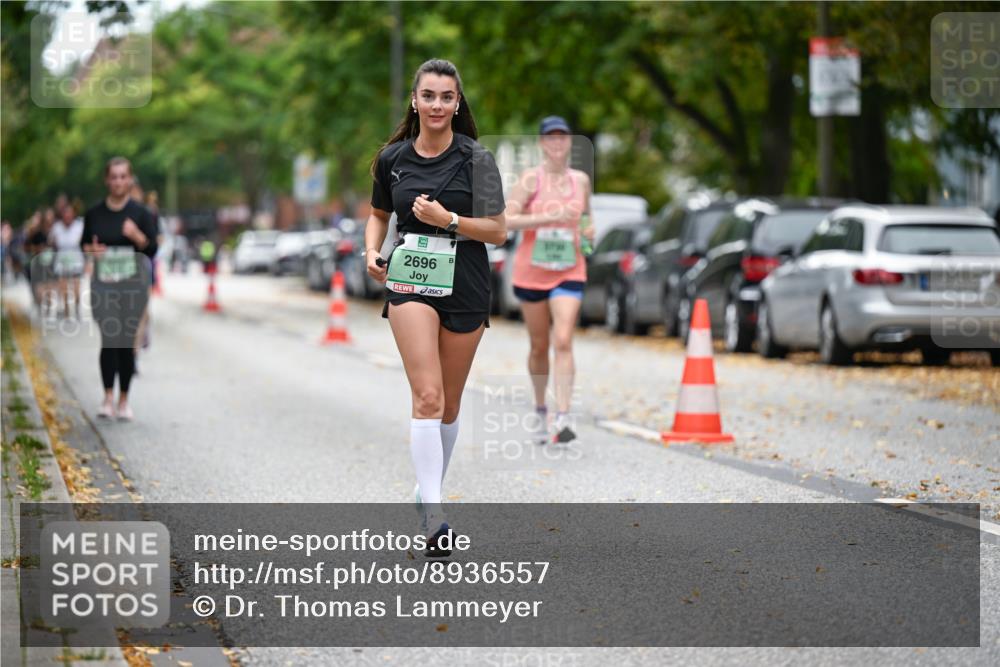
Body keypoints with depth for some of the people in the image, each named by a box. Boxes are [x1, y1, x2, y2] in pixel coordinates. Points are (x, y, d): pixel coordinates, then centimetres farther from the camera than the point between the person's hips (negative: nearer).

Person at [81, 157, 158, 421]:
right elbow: (84, 244, 13)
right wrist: (91, 250, -10)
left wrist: (137, 235, -21)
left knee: (127, 341, 4)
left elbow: (152, 250, -2)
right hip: (103, 282, 0)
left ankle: (124, 400, 15)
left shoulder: (140, 213, -1)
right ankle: (108, 398, -15)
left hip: (133, 283, 0)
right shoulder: (94, 213, 3)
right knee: (109, 339, -14)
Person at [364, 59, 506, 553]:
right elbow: (379, 213, 22)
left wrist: (448, 220, -17)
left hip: (465, 287, 0)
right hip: (409, 282, 0)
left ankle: (430, 488, 31)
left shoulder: (475, 159, -3)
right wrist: (372, 251, 3)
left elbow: (498, 231, -4)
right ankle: (433, 516, -23)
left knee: (449, 403, 9)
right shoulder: (392, 158, 5)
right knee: (427, 395, -16)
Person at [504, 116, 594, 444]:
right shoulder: (530, 179, -4)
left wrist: (590, 231, 3)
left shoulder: (581, 180, 7)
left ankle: (563, 418, -20)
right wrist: (548, 217, -23)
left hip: (569, 272, 1)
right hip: (531, 272, -1)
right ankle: (540, 410, 30)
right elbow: (506, 220, -15)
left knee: (563, 342, -15)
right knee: (539, 346, 10)